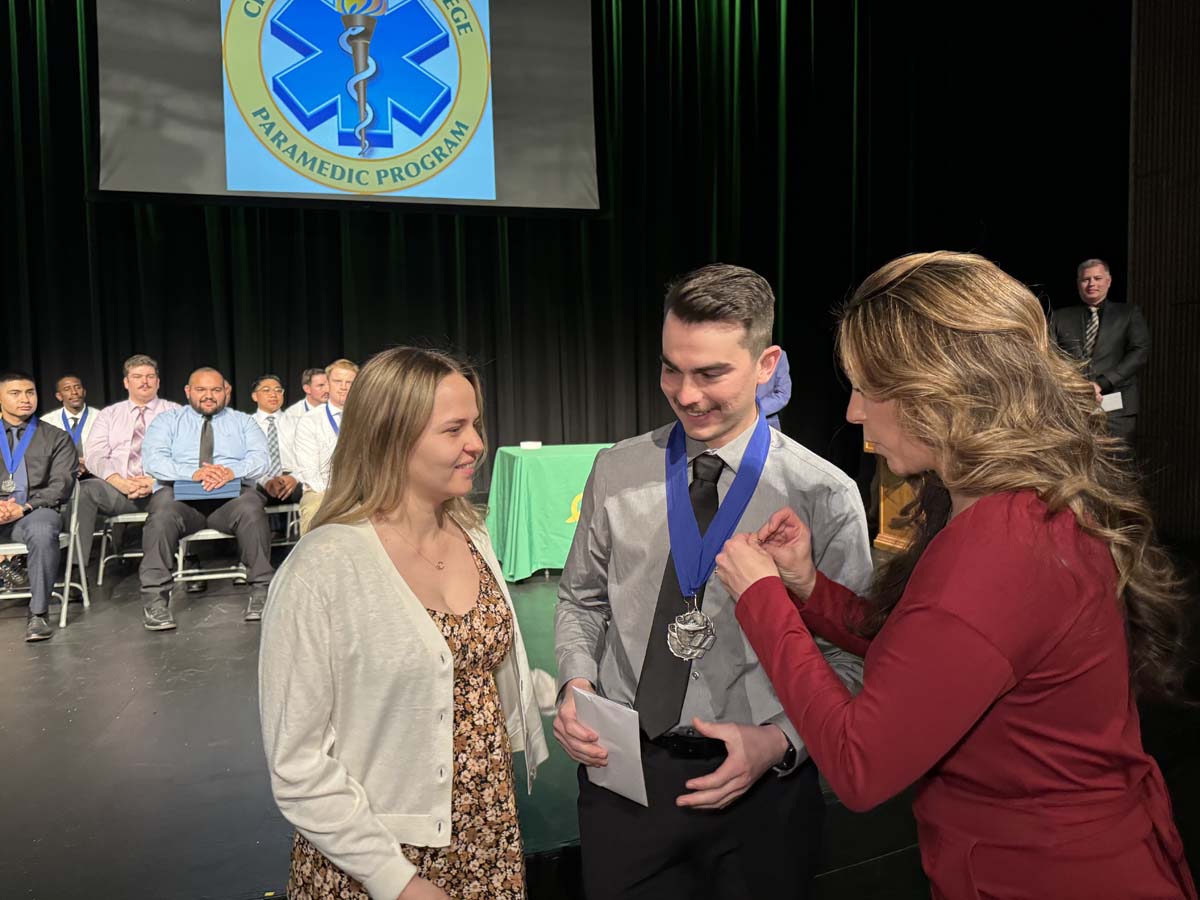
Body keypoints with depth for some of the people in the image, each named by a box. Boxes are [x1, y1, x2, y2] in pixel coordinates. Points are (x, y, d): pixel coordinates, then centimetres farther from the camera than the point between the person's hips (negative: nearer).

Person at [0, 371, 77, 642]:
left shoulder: (56, 438, 15)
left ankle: (38, 614, -27)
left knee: (42, 532, -38)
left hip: (36, 510, -2)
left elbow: (61, 485, 2)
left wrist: (24, 507, -14)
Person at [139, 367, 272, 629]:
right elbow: (154, 460, -1)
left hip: (232, 494, 0)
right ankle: (155, 599, -30)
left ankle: (261, 591, -30)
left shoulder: (243, 422, 20)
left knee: (251, 510, -35)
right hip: (178, 493, 0)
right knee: (163, 514, -35)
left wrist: (233, 471, -21)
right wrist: (193, 472, -21)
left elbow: (261, 459, 2)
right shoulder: (166, 421, 18)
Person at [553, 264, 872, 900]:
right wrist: (575, 683, -7)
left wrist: (777, 740, -19)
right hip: (621, 769, 2)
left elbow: (848, 655, -6)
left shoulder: (825, 496, -10)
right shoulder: (616, 472, -2)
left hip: (760, 782, -2)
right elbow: (581, 599, 9)